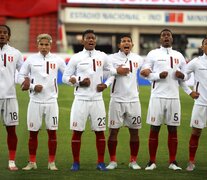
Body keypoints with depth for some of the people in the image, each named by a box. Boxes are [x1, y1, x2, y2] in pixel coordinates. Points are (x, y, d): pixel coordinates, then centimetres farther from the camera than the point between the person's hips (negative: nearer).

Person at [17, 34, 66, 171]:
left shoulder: (57, 60, 3)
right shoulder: (31, 59, 1)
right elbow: (21, 76, 4)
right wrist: (33, 86, -9)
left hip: (51, 101, 0)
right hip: (35, 101, 0)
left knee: (52, 132, 3)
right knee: (33, 132, 5)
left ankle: (52, 162, 11)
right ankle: (32, 162, 15)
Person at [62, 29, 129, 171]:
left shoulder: (102, 57, 8)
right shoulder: (76, 58, 1)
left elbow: (110, 70, 21)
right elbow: (65, 77, 4)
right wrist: (79, 82, -9)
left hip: (97, 99, 2)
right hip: (81, 100, -2)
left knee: (100, 131, 3)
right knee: (77, 131, -1)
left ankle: (101, 162, 11)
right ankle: (76, 162, 8)